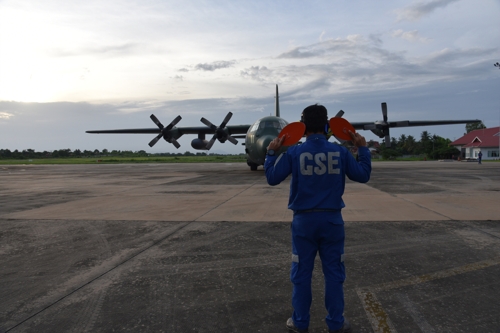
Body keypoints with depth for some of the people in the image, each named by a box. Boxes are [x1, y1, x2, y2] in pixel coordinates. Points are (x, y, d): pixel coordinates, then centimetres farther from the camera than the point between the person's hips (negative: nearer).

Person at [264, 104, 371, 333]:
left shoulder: (293, 152, -9)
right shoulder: (340, 151, -5)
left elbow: (272, 178, -3)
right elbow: (363, 176, 5)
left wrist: (271, 152, 8)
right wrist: (363, 149, 15)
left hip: (304, 220, -1)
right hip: (332, 220, 1)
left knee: (301, 272, 11)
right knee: (334, 272, 13)